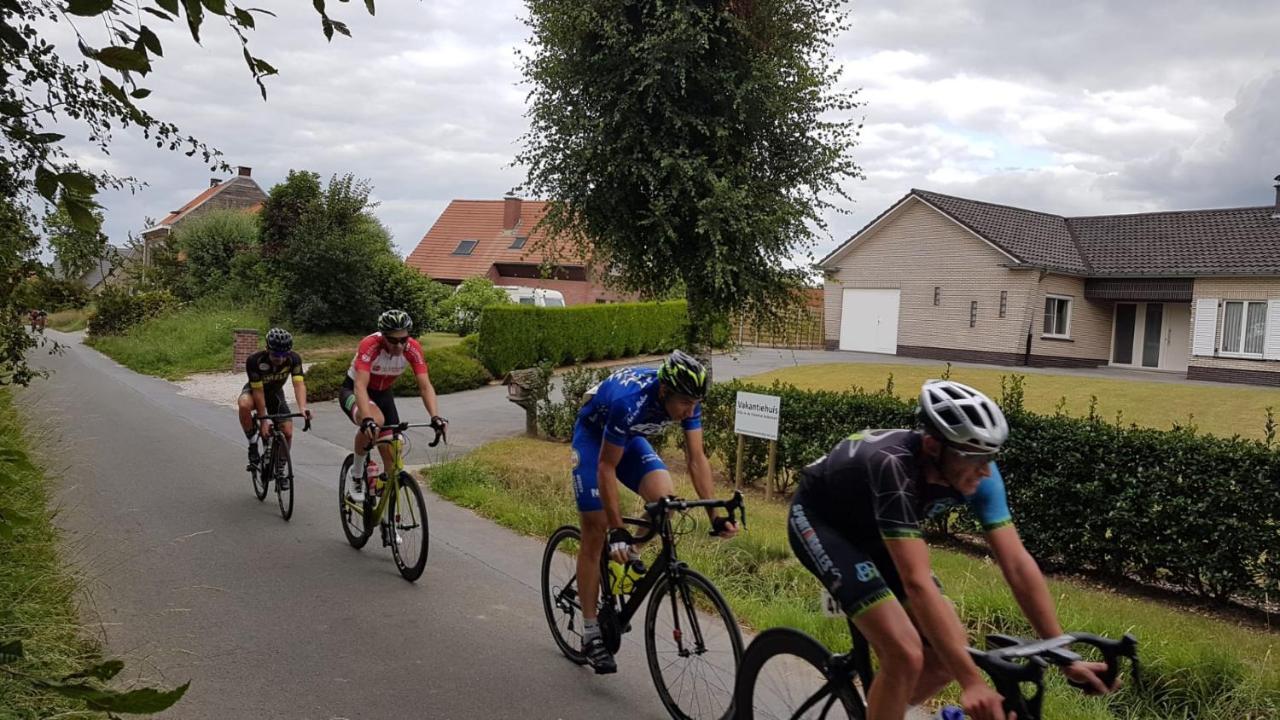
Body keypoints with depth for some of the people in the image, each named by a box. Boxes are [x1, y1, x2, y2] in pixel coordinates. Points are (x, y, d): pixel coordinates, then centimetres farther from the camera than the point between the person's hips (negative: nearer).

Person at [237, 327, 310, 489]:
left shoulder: (294, 359, -27)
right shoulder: (254, 360, -33)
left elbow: (299, 383, -36)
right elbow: (258, 391, -30)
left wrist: (302, 408, -53)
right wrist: (263, 419, -32)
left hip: (275, 393, 3)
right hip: (254, 391, -2)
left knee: (287, 432, -10)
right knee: (244, 404, -38)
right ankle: (253, 444, -17)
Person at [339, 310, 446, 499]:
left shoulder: (413, 349, -23)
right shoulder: (369, 346, -34)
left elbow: (425, 386, -27)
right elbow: (360, 386, -43)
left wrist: (435, 416, -43)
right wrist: (367, 419, -58)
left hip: (383, 394, 4)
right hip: (353, 392, -4)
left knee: (392, 456, -5)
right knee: (376, 420, -37)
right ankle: (355, 473, -14)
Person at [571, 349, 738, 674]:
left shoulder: (688, 400, -24)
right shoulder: (630, 402, -40)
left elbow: (696, 458, -19)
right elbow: (606, 468, -34)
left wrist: (714, 516, -27)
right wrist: (617, 531, -35)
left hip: (630, 437, 5)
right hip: (593, 435, -5)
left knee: (665, 498, -22)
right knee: (596, 533, -7)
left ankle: (631, 556, 7)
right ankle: (591, 633, 2)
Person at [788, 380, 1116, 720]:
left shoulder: (976, 471, -22)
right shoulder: (893, 466, -41)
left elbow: (1018, 564, -19)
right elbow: (917, 583, -46)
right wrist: (972, 682, -48)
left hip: (868, 529, 7)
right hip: (818, 520, -7)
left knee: (950, 653, -1)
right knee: (905, 655, -23)